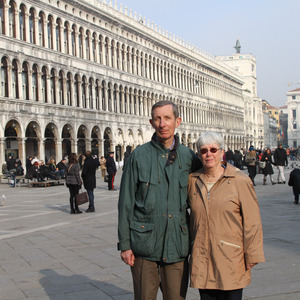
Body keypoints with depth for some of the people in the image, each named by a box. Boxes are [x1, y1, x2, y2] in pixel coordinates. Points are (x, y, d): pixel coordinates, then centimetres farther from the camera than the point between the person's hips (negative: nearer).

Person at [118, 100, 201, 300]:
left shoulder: (189, 157, 5)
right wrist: (124, 244, -3)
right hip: (144, 243, -1)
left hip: (177, 244, 2)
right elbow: (126, 202, 1)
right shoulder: (139, 156, 0)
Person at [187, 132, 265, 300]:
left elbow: (252, 222, -5)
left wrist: (252, 256, -6)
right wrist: (194, 250, 15)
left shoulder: (239, 180, -5)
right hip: (202, 258, 4)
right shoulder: (194, 181, 7)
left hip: (231, 259, -3)